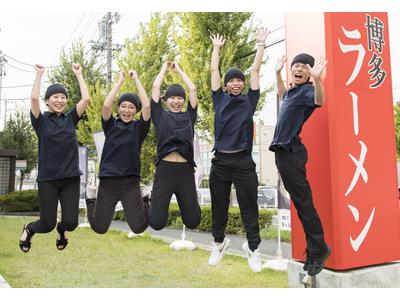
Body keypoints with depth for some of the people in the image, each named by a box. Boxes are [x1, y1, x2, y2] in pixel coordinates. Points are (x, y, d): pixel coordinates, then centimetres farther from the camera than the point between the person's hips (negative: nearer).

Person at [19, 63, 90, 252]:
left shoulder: (70, 119, 7)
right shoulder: (41, 121, 1)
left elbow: (86, 98, -4)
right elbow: (34, 98, -17)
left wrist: (78, 74, 2)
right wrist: (39, 73, -8)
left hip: (71, 178, 2)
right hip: (47, 179, -2)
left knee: (71, 223, -4)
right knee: (47, 225, 0)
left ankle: (62, 230, 34)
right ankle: (28, 229, 36)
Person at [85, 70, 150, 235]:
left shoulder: (138, 128, 4)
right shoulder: (111, 126, 7)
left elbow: (147, 106, -10)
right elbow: (106, 105, -10)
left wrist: (136, 79, -4)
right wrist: (120, 81, -4)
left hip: (131, 182, -1)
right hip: (108, 181, 1)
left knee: (139, 227, -7)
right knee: (99, 228, 8)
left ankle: (143, 204, 25)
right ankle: (92, 204, 40)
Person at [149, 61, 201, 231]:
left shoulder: (189, 117, 16)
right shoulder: (160, 116, 12)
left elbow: (193, 90, 15)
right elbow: (155, 87, 10)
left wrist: (179, 70, 26)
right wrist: (164, 68, 24)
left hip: (186, 171, 2)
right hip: (164, 170, -2)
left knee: (192, 222, 6)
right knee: (157, 223, -4)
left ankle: (187, 203, 40)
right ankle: (153, 203, 30)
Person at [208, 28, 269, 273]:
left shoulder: (249, 100, 7)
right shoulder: (220, 99, 9)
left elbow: (256, 70, 9)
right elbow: (214, 70, 14)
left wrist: (261, 45, 14)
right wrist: (217, 47, 23)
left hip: (244, 162, -1)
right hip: (220, 161, 2)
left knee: (249, 207, 6)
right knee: (219, 206, 13)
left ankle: (253, 247, 21)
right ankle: (219, 242, 33)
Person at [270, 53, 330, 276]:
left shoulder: (306, 90, -8)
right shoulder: (293, 90, 18)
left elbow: (319, 101, -32)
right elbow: (283, 96, 43)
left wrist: (317, 79, -48)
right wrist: (277, 73, 39)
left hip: (291, 153, -9)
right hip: (283, 151, 9)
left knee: (303, 202, -6)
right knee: (299, 202, 12)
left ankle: (319, 250, 6)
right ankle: (314, 249, 22)